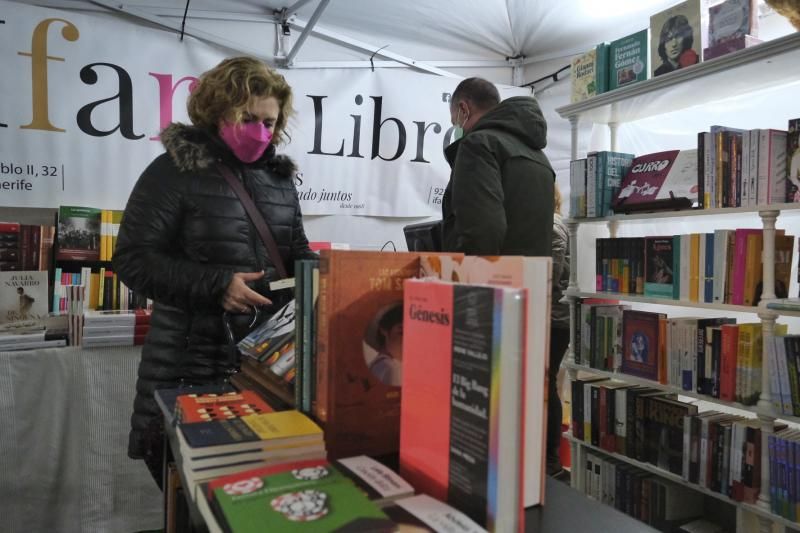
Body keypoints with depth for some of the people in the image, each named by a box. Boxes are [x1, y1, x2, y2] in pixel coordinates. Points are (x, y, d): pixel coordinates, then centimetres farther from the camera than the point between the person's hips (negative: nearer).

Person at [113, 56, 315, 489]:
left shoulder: (280, 177, 10)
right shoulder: (175, 172, -6)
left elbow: (296, 252, 17)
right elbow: (133, 260, -10)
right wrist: (215, 285, -21)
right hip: (191, 364, -4)